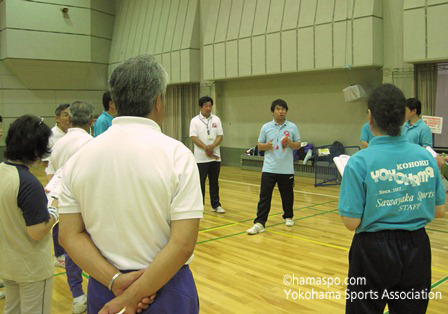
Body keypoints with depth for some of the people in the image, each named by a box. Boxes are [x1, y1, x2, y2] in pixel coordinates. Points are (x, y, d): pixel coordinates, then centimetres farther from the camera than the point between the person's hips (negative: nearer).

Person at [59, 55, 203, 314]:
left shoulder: (79, 157, -4)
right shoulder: (177, 154, -16)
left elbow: (71, 235, -6)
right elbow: (183, 245, -20)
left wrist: (115, 281, -11)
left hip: (103, 286, 3)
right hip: (167, 291, -3)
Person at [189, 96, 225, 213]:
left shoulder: (216, 119, 7)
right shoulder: (195, 121, -2)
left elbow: (220, 136, 1)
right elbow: (194, 137, -9)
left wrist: (212, 146, -17)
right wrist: (206, 148, -19)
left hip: (215, 157, 3)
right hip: (201, 158, -3)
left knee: (214, 182, 10)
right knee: (200, 182, 3)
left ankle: (216, 205, 18)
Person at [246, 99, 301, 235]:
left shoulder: (292, 127, 3)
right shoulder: (266, 127, 3)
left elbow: (298, 145, 7)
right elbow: (259, 145, 7)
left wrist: (290, 143, -14)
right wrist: (267, 145, -15)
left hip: (287, 169, 1)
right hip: (269, 169, -1)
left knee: (287, 195, 13)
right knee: (264, 196, -6)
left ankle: (288, 217, 35)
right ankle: (259, 223, -5)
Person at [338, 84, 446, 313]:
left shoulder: (360, 162, -18)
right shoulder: (425, 156, -4)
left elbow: (352, 223, -16)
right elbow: (439, 211, 4)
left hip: (374, 251, -4)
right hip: (417, 249, 4)